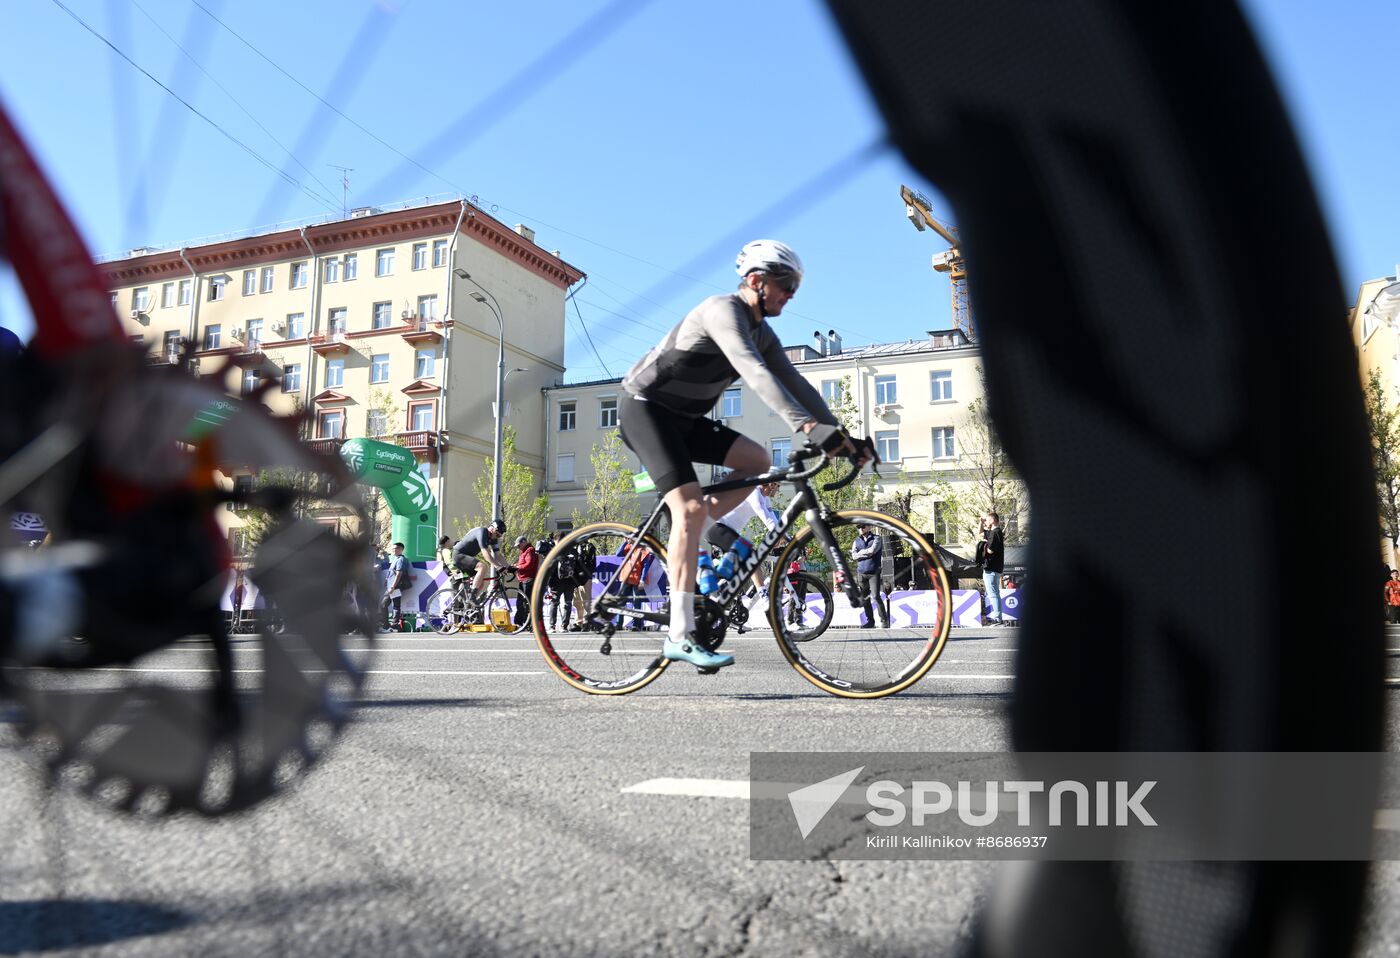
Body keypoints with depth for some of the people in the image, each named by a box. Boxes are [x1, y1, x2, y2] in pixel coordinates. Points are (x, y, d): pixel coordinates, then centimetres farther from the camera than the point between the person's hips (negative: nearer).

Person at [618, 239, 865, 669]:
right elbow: (755, 373, -35)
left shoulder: (762, 332, 9)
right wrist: (808, 426, -44)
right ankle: (680, 636, -22)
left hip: (684, 417, 9)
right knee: (691, 507, -22)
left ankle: (681, 539, 4)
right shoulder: (722, 310, -20)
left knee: (757, 460, -3)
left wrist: (840, 435, -6)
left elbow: (795, 384, 5)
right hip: (646, 409, -9)